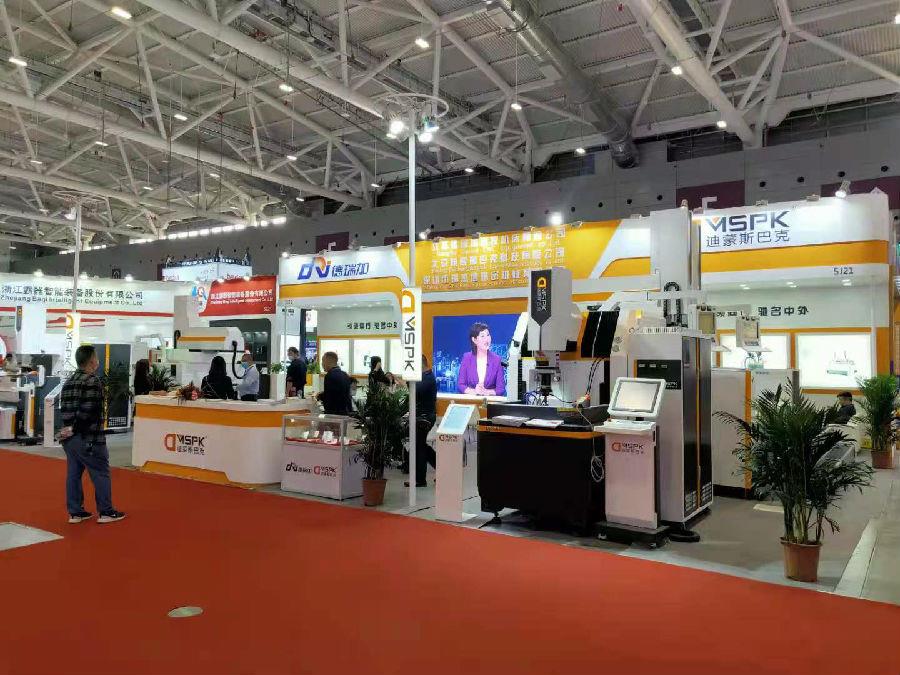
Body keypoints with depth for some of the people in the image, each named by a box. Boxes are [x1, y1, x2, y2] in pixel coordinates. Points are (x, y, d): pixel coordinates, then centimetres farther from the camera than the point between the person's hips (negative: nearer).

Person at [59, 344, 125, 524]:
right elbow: (87, 412, -21)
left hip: (69, 438, 8)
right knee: (101, 474, 2)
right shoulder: (92, 381, -14)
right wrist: (74, 429, -11)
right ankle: (106, 512, 8)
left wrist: (69, 427, 2)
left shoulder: (68, 382, 13)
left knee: (73, 474, 12)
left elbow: (64, 409, 9)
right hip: (88, 438, -8)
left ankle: (75, 512, 17)